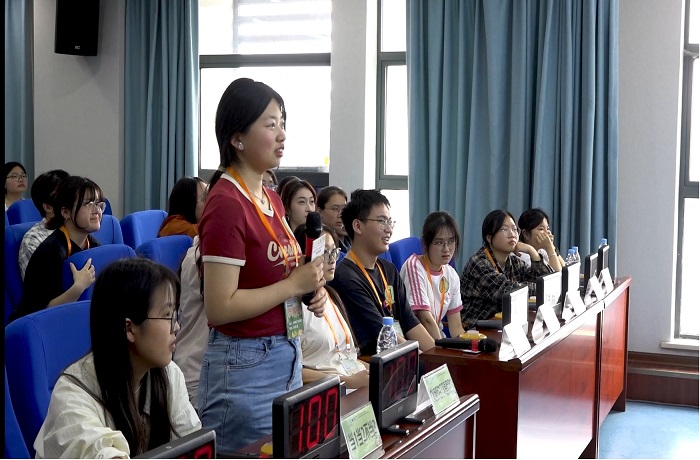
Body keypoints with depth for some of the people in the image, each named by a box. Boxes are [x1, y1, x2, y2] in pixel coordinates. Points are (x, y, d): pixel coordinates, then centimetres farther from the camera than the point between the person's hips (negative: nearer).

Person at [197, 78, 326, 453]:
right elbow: (219, 308, -22)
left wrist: (309, 289, 1)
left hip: (287, 358, 9)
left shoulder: (272, 199, 8)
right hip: (245, 367, -9)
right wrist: (295, 284, -17)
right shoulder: (227, 204, -18)